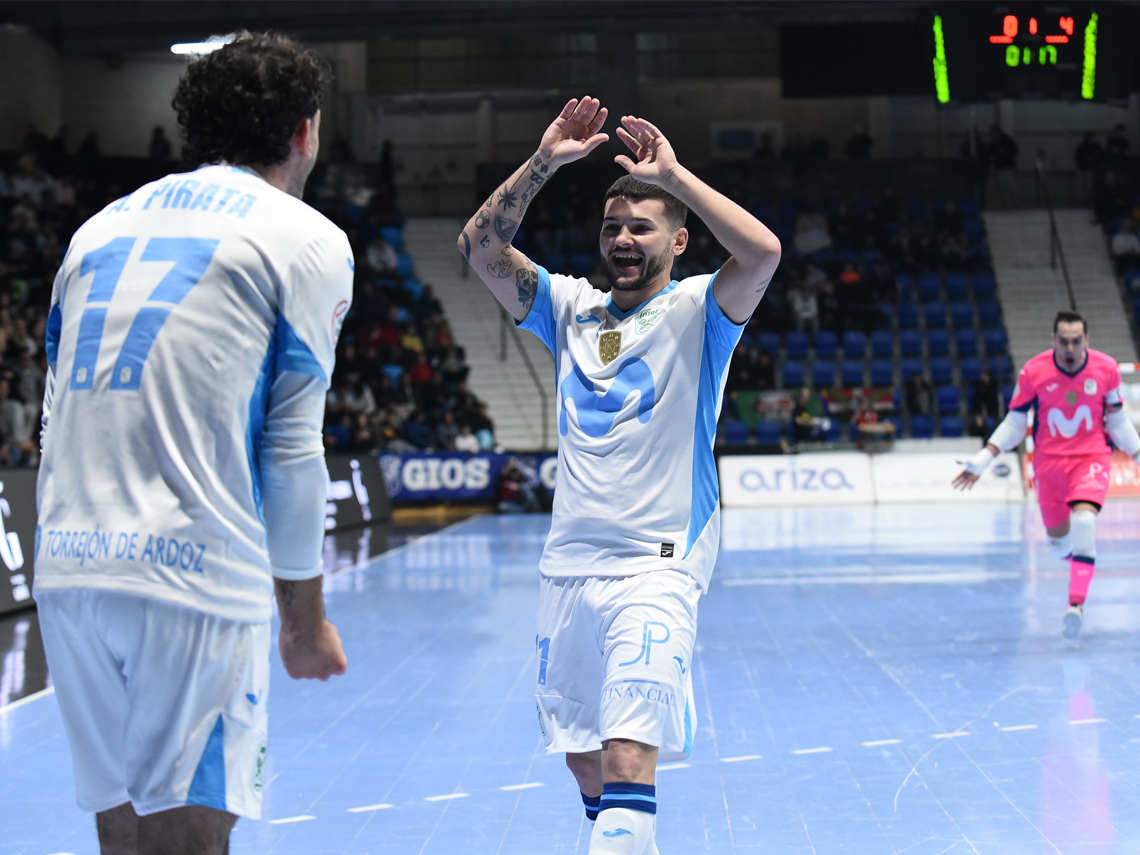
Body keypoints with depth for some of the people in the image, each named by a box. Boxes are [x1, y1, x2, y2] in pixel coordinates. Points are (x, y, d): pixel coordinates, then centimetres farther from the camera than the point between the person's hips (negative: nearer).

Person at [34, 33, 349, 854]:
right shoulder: (309, 241, 4)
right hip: (194, 571, -6)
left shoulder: (103, 226, 21)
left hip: (67, 567, 6)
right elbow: (290, 448, 1)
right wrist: (305, 618, 10)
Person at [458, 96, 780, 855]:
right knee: (583, 756, 14)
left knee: (629, 758, -19)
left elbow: (763, 251, -20)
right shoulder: (572, 307, 12)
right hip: (569, 563, 6)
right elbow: (480, 248, 3)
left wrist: (672, 174, -14)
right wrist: (544, 164, -6)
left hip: (656, 566, -6)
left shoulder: (695, 310, -1)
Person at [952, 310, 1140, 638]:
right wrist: (981, 460, -6)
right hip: (1049, 461, 1)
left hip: (1092, 456, -1)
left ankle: (1076, 603, -27)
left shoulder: (1107, 369, -8)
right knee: (1058, 542, 6)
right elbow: (1014, 424, 0)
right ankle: (1079, 559, 45)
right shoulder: (1033, 372, -11)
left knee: (1084, 520, -27)